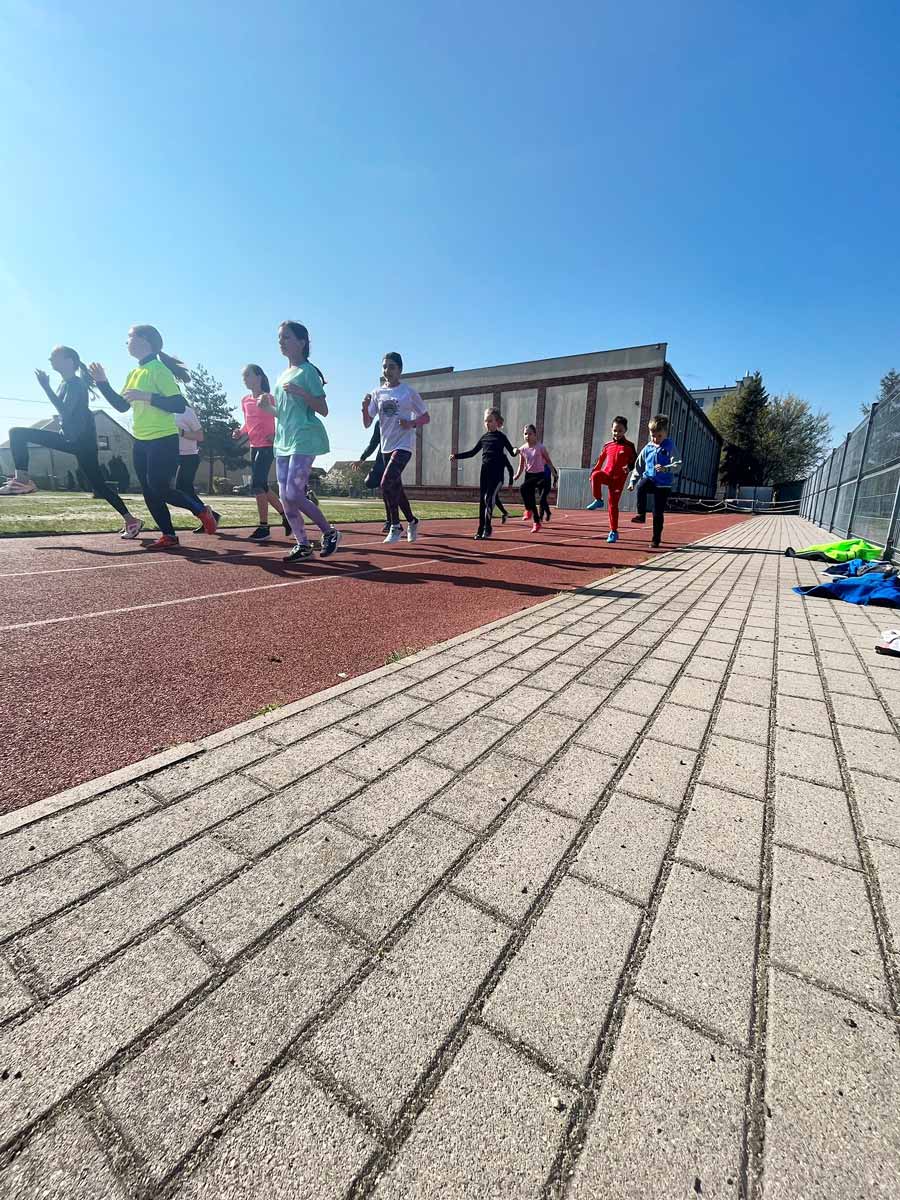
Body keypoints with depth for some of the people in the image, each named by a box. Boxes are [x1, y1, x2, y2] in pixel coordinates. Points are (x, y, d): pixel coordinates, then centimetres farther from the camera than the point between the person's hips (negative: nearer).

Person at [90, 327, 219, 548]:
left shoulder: (159, 369, -10)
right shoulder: (134, 373, 14)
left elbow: (179, 405, -18)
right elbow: (122, 406, 17)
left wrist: (146, 396, -22)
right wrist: (102, 382, 9)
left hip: (163, 440, -8)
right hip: (141, 441, 9)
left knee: (159, 489, -12)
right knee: (149, 492, 6)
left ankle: (203, 511, 6)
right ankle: (168, 535, 12)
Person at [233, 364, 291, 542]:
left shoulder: (269, 397, -7)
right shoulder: (244, 400, 13)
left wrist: (276, 435, -21)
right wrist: (240, 432, 2)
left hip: (267, 446, -8)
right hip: (254, 447, 8)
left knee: (256, 484, -14)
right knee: (262, 486, 8)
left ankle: (263, 527, -7)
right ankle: (285, 514, 24)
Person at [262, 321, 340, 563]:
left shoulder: (308, 371, -3)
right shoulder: (283, 374, 20)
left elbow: (323, 410, -8)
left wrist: (301, 392, -20)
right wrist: (267, 407, 6)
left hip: (304, 440, -8)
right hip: (283, 441, 8)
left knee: (294, 495, -14)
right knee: (285, 497, 3)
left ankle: (330, 532, 3)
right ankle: (303, 545, 11)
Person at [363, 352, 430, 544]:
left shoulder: (409, 392, -2)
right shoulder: (377, 393, 8)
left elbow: (426, 417, 4)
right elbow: (367, 424, 6)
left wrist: (412, 424, -15)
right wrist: (365, 405, -12)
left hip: (403, 446, -6)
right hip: (386, 447, 6)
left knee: (387, 483, -20)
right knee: (396, 487, 12)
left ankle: (396, 527, -7)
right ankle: (412, 521, 30)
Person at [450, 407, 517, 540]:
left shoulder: (501, 437, 1)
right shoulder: (484, 437, 13)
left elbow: (512, 453, -1)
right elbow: (472, 452, 19)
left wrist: (515, 451, -25)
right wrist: (456, 456, 12)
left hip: (497, 473, -5)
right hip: (485, 472, 5)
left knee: (489, 498, -16)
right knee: (482, 500, 2)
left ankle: (487, 528, -8)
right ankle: (481, 530, 7)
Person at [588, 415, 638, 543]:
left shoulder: (629, 446, 1)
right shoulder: (607, 445, 9)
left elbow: (635, 461, 1)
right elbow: (600, 460, 17)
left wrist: (629, 467, -21)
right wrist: (592, 473, 13)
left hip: (618, 478, -2)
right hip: (606, 474, 2)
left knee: (613, 504, -2)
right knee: (596, 475, -34)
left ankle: (614, 531, 10)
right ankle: (598, 500, -14)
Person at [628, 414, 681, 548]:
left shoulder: (670, 447, -3)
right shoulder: (647, 448, 8)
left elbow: (678, 465, -11)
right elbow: (639, 466, 15)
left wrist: (665, 468, -32)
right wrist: (632, 481, 7)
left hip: (664, 484, -2)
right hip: (650, 480, 2)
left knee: (658, 513, 0)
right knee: (641, 486, -35)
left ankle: (656, 539, 13)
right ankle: (641, 515, -22)